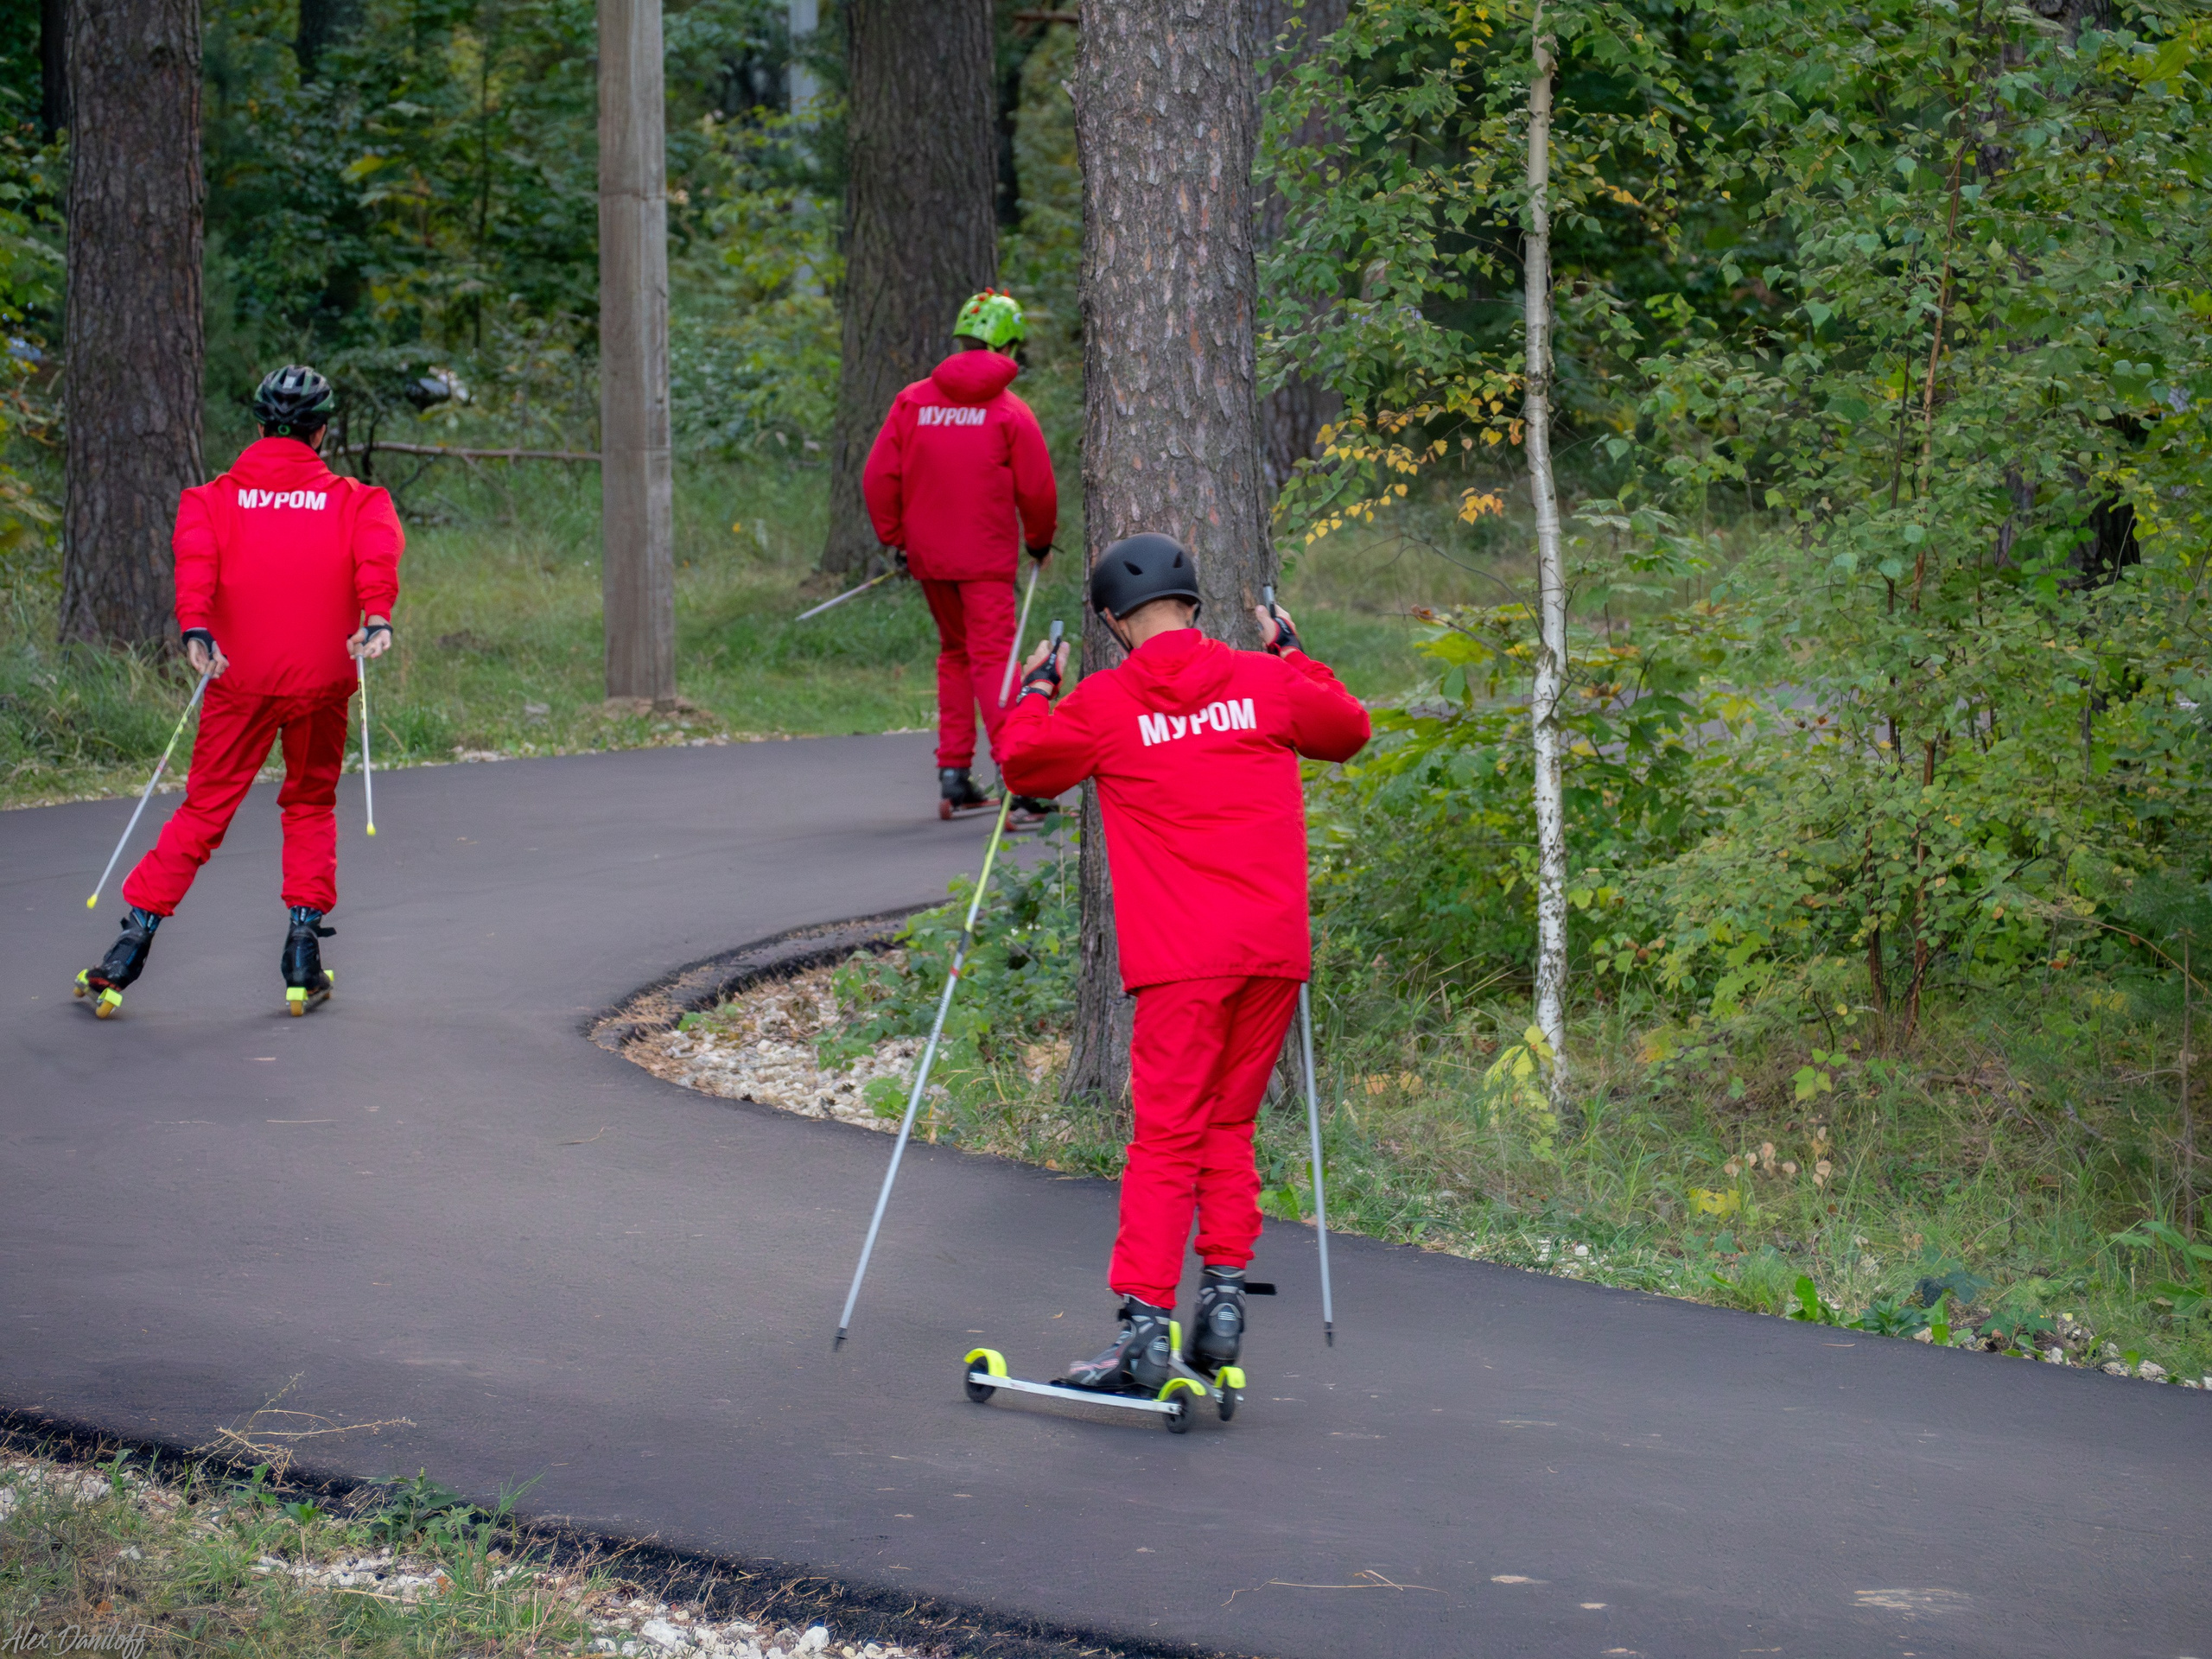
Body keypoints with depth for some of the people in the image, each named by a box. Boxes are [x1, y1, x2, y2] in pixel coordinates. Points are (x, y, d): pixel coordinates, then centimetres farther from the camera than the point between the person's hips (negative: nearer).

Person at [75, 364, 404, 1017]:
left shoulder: (215, 498, 9)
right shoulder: (351, 500, 10)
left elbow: (195, 554, -10)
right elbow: (379, 547, -11)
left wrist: (196, 627, -22)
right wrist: (377, 617, -24)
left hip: (240, 677, 0)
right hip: (320, 678, 0)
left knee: (204, 810, 8)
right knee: (311, 805, 18)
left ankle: (133, 941, 1)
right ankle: (304, 948, 9)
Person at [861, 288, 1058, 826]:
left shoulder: (913, 402, 2)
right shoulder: (1010, 411, -9)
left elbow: (878, 476, 2)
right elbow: (1036, 489, -6)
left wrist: (895, 537, 15)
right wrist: (1040, 541, 13)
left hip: (929, 555, 4)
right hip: (986, 557, -4)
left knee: (955, 652, 20)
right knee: (993, 657, -10)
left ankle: (953, 774, 19)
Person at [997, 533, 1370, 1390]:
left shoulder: (1105, 703, -1)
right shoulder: (1266, 683, 7)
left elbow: (1025, 764, 11)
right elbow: (1348, 729, 23)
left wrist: (1036, 692, 27)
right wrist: (1292, 657, 36)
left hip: (1181, 958, -3)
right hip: (1275, 949, 3)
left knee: (1167, 1139, -3)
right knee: (1229, 1127, 15)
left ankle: (1144, 1324, -10)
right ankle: (1224, 1294, 9)